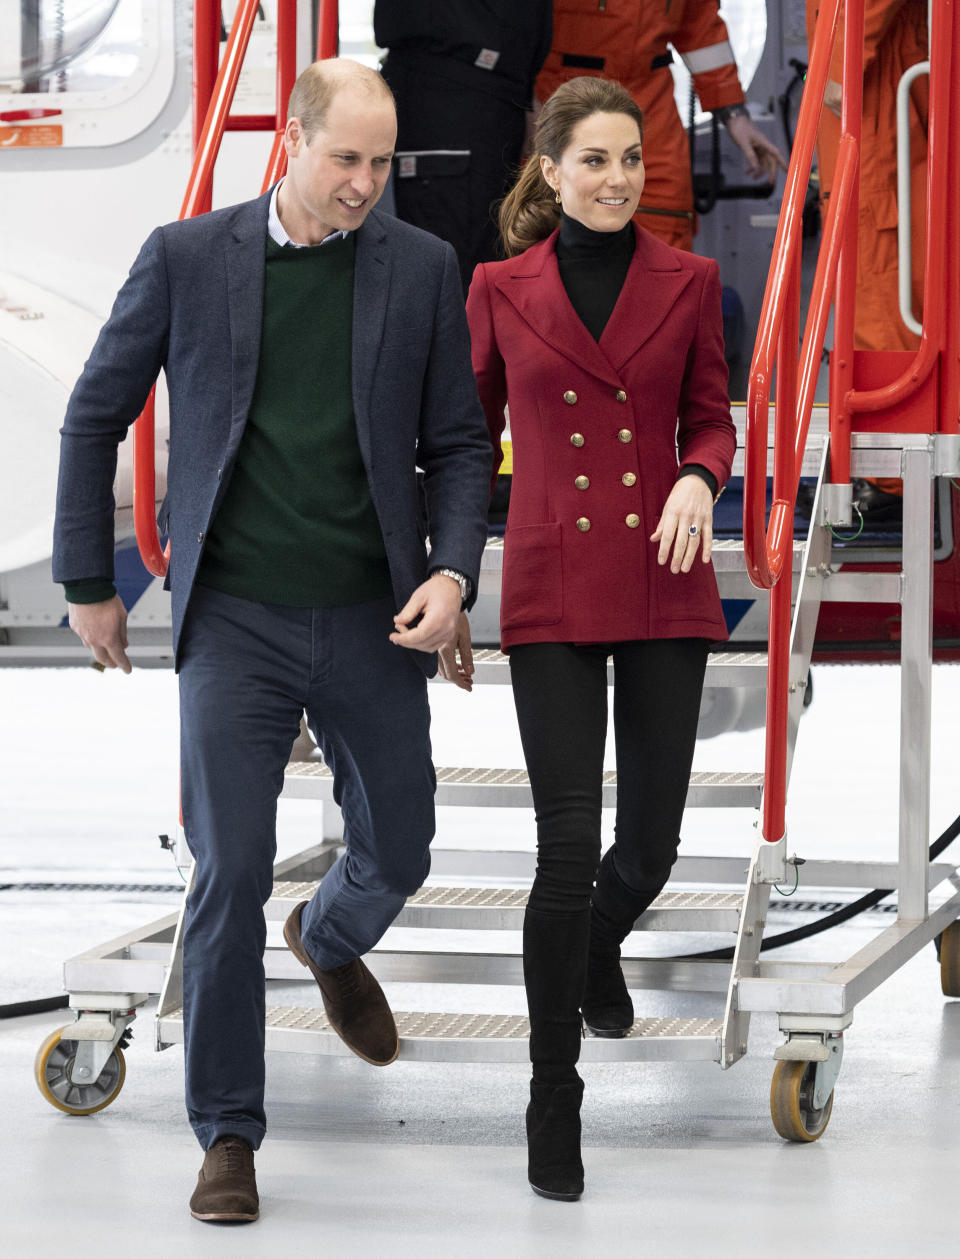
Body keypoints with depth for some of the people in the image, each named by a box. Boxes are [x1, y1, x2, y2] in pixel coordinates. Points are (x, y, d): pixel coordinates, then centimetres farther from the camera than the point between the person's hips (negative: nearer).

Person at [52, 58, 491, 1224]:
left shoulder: (421, 269, 1)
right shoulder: (187, 257, -3)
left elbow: (457, 443, 6)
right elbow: (95, 416, 6)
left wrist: (454, 572, -10)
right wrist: (87, 582, 7)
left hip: (371, 619, 2)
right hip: (235, 617, -2)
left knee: (397, 853, 14)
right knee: (229, 873, -8)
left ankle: (330, 940, 51)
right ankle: (227, 1137, 3)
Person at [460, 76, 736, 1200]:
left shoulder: (687, 283, 3)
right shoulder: (500, 289, 1)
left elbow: (710, 419, 10)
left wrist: (697, 478, -13)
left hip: (663, 589, 2)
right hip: (552, 591, -2)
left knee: (649, 842, 6)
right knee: (570, 842, -10)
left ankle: (596, 949, 43)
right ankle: (553, 1096, 1)